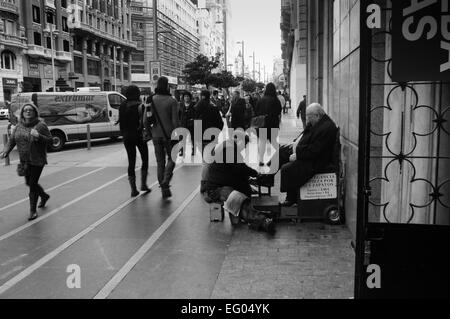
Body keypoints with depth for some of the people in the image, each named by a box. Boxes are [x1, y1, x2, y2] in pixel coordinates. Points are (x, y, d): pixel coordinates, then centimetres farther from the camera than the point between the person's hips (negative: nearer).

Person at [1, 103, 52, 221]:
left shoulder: (41, 125, -10)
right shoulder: (18, 126, 5)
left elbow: (49, 140, -11)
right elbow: (11, 141, 5)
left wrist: (38, 136, -28)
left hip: (37, 161, -6)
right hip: (24, 161, 6)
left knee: (33, 184, -5)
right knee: (29, 183, 17)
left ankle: (33, 210, 9)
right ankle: (44, 196, 45)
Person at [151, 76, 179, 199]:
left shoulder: (151, 100, 0)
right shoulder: (171, 101, -9)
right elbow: (175, 120, -11)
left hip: (156, 135, 3)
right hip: (169, 134, -3)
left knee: (160, 161, 11)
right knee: (171, 158, 11)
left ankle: (163, 188, 14)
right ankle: (165, 181, -11)